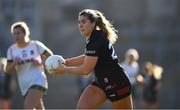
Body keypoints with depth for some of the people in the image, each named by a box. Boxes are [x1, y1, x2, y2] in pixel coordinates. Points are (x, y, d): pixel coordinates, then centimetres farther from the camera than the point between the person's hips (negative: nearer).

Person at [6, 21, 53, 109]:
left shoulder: (35, 45, -3)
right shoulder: (11, 50, 5)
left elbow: (50, 55, 9)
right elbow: (8, 70, 2)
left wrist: (41, 62, -10)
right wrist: (14, 64, -19)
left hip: (38, 81, -5)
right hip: (24, 86, 5)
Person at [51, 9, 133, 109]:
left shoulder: (96, 41, -24)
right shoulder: (93, 38, 4)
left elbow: (86, 70, -21)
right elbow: (87, 58, 19)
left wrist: (64, 69, -10)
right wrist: (65, 62, 10)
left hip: (117, 83, -9)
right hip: (101, 82, 9)